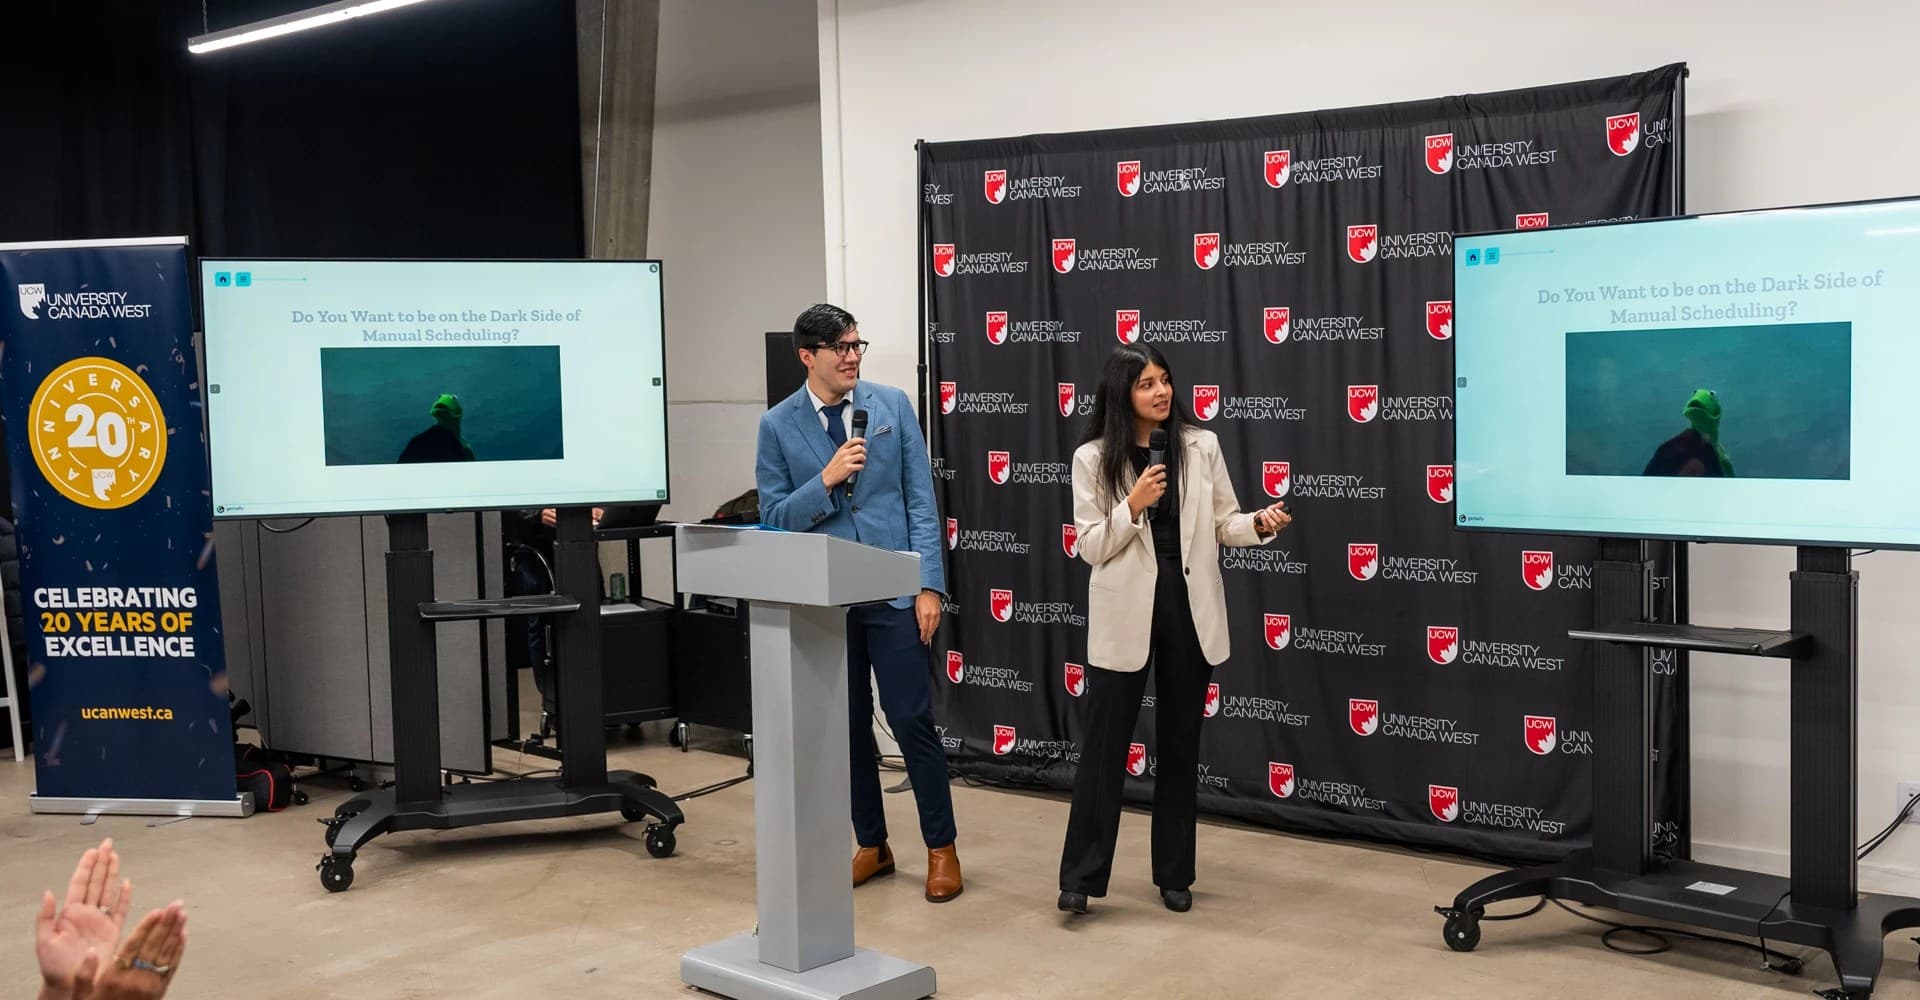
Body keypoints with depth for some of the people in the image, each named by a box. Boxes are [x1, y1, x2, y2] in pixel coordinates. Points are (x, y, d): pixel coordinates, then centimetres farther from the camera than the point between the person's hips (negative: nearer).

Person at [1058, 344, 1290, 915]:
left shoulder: (1201, 446, 2)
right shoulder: (1093, 458, -4)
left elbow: (1223, 525, 6)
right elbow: (1091, 547, -6)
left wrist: (1259, 524, -15)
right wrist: (1133, 505, -20)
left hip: (1190, 606, 2)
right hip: (1125, 611, -2)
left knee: (1180, 743, 11)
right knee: (1106, 742, 1)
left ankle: (1174, 873, 23)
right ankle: (1081, 875, 9)